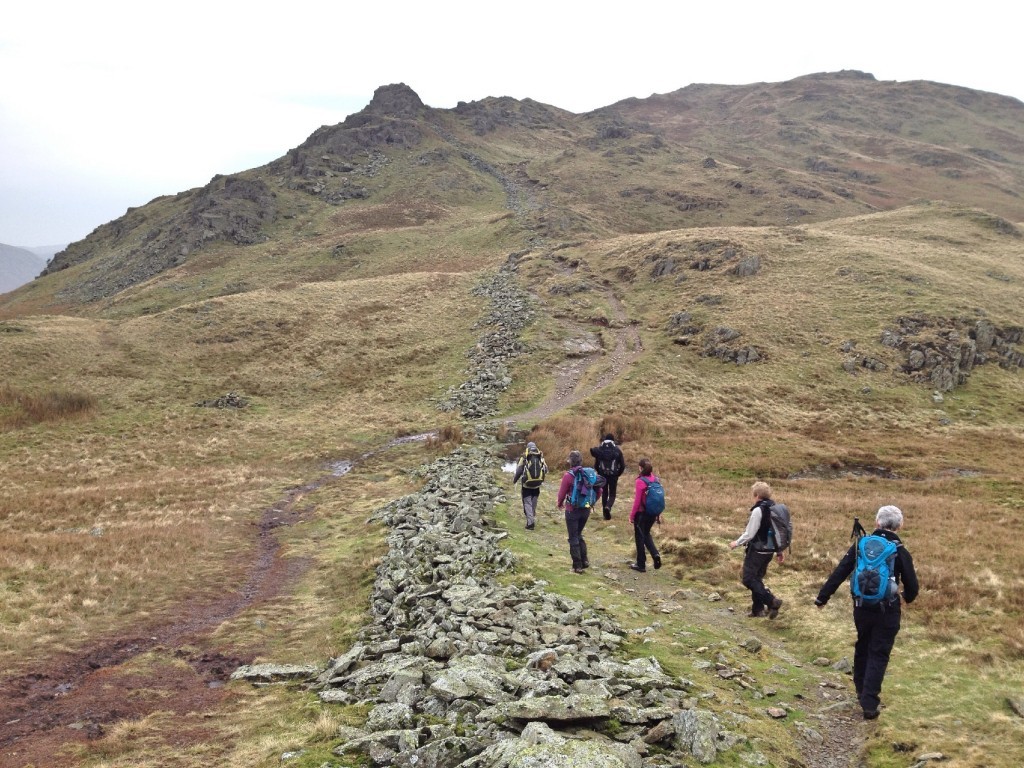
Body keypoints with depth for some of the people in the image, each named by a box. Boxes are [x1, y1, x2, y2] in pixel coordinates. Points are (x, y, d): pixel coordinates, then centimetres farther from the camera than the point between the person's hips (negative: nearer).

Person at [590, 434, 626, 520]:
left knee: (604, 494, 15)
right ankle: (608, 507, -22)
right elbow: (623, 465, -1)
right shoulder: (617, 450, -1)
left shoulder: (599, 449, 1)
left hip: (603, 475, 1)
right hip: (613, 475, -1)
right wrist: (618, 474, 14)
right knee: (612, 494, 7)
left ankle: (606, 513, 17)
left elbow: (596, 465, 2)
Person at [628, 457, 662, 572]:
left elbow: (637, 501, -17)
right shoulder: (656, 479, -1)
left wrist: (632, 515, -7)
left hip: (641, 513, -6)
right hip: (653, 513, 6)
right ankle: (655, 554, 3)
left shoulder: (640, 481, -19)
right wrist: (658, 514, 15)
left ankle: (641, 564, 17)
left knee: (640, 537, 9)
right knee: (646, 534, 25)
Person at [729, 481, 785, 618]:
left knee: (749, 579, -4)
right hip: (769, 550, 9)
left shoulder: (758, 510, -18)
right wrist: (780, 551, 20)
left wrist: (737, 543, -2)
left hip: (757, 550, -9)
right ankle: (758, 609, 18)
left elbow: (749, 533, -17)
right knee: (757, 578, 18)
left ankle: (772, 601, -16)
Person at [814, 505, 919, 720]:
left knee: (862, 649, 21)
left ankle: (862, 692, 34)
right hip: (887, 611, -3)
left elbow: (839, 573, -4)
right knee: (878, 655, 3)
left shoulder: (861, 545, -3)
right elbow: (911, 585, 0)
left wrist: (823, 597, 3)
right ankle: (869, 704, -2)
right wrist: (908, 597, 24)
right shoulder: (900, 552, -7)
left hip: (861, 608, 3)